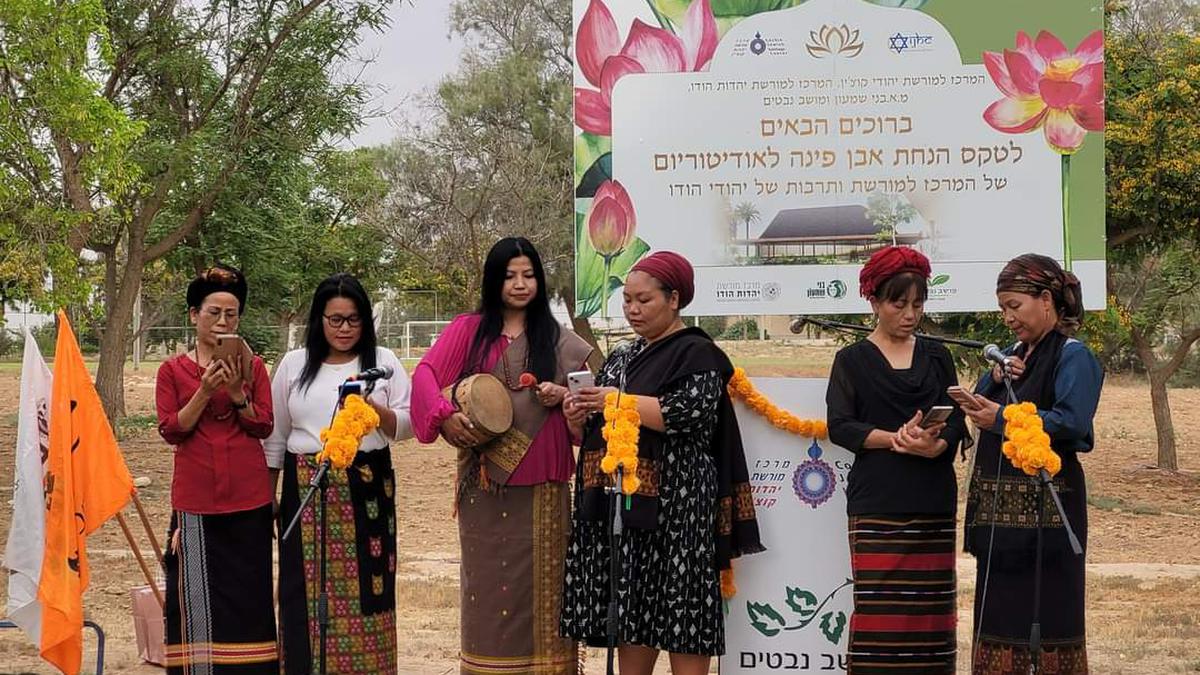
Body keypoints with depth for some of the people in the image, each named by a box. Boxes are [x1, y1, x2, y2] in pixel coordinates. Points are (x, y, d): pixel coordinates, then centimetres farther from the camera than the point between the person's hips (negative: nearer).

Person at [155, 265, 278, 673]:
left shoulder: (252, 366, 7)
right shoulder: (173, 370, 5)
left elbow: (263, 426, 1)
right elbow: (170, 431, -3)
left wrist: (237, 393, -14)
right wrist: (205, 391, -15)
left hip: (248, 500, 1)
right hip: (195, 499, -1)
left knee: (249, 592, 4)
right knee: (199, 594, 0)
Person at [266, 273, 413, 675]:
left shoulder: (384, 362, 5)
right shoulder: (293, 364, 7)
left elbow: (408, 426, 1)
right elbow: (275, 436, 12)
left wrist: (372, 406, -16)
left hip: (367, 490, 0)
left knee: (364, 586, -2)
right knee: (310, 588, -1)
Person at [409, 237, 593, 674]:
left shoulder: (557, 339, 10)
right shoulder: (468, 330, 5)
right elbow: (425, 373, -6)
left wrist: (562, 395, -6)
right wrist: (446, 415, -23)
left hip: (540, 479, 1)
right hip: (485, 478, -1)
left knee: (539, 577, 1)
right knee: (488, 577, 2)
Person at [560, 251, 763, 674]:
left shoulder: (696, 353, -3)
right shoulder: (623, 356, 19)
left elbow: (690, 413, -19)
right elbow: (599, 431, 22)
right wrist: (580, 419, -1)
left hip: (673, 503, -7)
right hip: (619, 501, 7)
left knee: (680, 618, -6)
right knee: (631, 609, 7)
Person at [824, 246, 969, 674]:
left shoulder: (937, 356, 14)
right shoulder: (852, 360, 7)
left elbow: (956, 421, 7)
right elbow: (839, 426, -3)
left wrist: (934, 445, -15)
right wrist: (895, 438, -17)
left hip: (934, 502, 3)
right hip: (877, 503, -2)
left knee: (931, 605, 0)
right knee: (879, 605, -7)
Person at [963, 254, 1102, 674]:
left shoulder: (1072, 355, -9)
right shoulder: (1015, 353, 15)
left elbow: (1071, 422, -20)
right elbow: (982, 402, 16)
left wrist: (1003, 419, -19)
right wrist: (995, 378, -3)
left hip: (1045, 502, -8)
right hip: (998, 503, 8)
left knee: (1047, 610, -2)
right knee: (998, 607, 11)